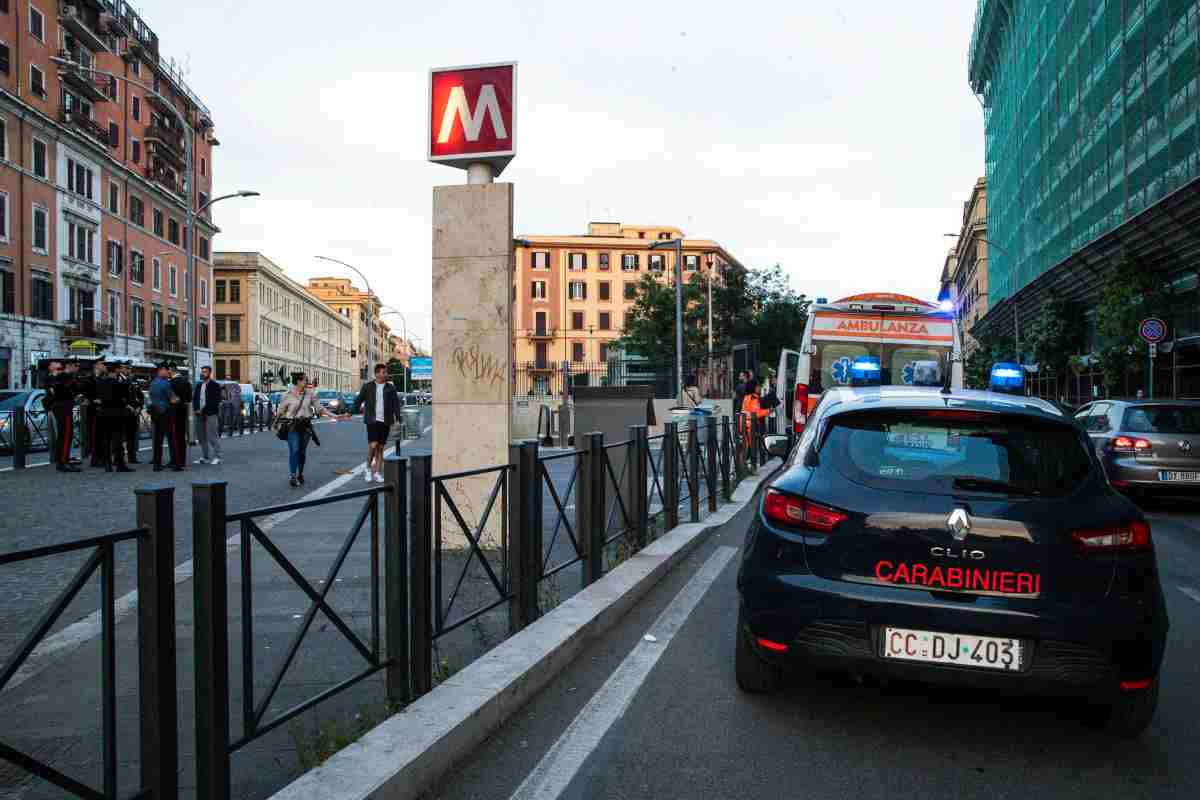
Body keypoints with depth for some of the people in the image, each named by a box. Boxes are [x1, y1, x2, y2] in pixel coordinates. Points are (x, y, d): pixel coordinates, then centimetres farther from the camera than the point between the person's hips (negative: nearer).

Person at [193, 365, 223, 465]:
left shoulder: (215, 385, -3)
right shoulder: (199, 385, 16)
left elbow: (216, 400, -10)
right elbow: (194, 398, 17)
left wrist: (204, 410, -13)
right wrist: (195, 409, -1)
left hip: (210, 414, -6)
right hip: (199, 414, 6)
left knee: (212, 436, -8)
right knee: (201, 437, 8)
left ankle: (217, 457, -3)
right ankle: (205, 457, 15)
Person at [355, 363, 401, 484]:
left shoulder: (391, 388, 7)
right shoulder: (367, 386, 2)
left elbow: (396, 404, 4)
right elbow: (358, 400, 9)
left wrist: (397, 419, -6)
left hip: (385, 422, 2)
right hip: (372, 420, -2)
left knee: (380, 448, 6)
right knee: (373, 444, -15)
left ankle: (377, 473, 12)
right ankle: (369, 468, 5)